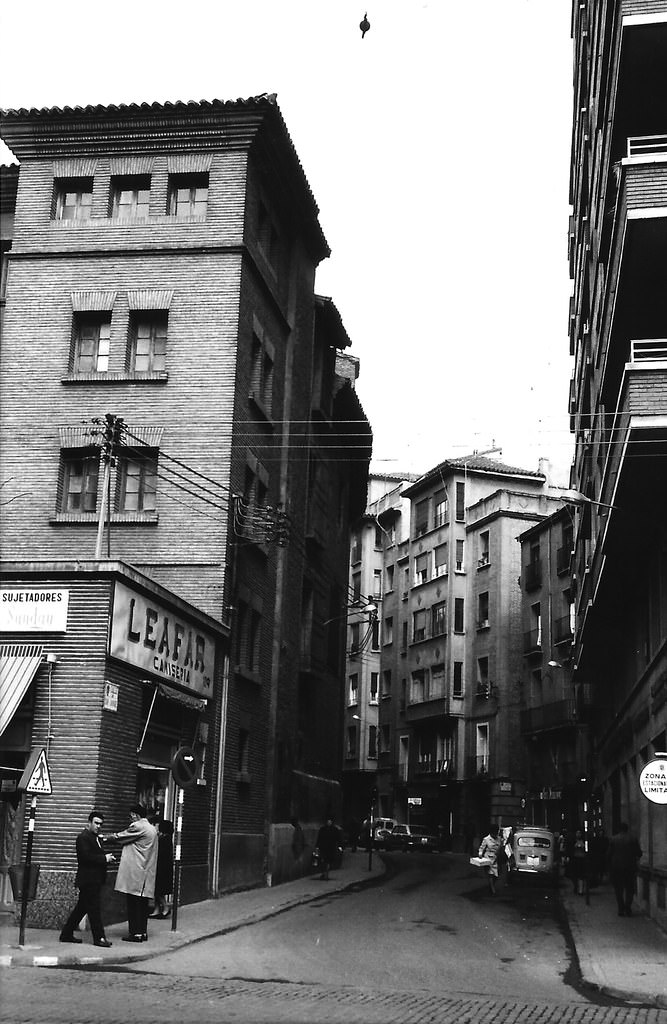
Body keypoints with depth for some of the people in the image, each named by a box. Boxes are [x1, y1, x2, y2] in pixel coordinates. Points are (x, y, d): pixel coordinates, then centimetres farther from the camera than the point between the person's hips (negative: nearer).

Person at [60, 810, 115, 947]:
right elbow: (86, 856, -22)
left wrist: (107, 858, 2)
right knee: (94, 909, -7)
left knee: (81, 908, 13)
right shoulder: (83, 837, -11)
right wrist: (104, 858, -18)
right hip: (88, 880, -10)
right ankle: (99, 937, -4)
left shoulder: (97, 838, 19)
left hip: (94, 880, 10)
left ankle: (67, 934, 21)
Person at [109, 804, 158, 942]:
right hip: (146, 873, 8)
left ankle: (135, 933, -3)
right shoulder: (152, 828, 16)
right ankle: (143, 932, 13)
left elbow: (119, 837, -4)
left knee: (133, 903, -4)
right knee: (142, 903, 11)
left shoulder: (137, 827, -11)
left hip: (135, 873, -8)